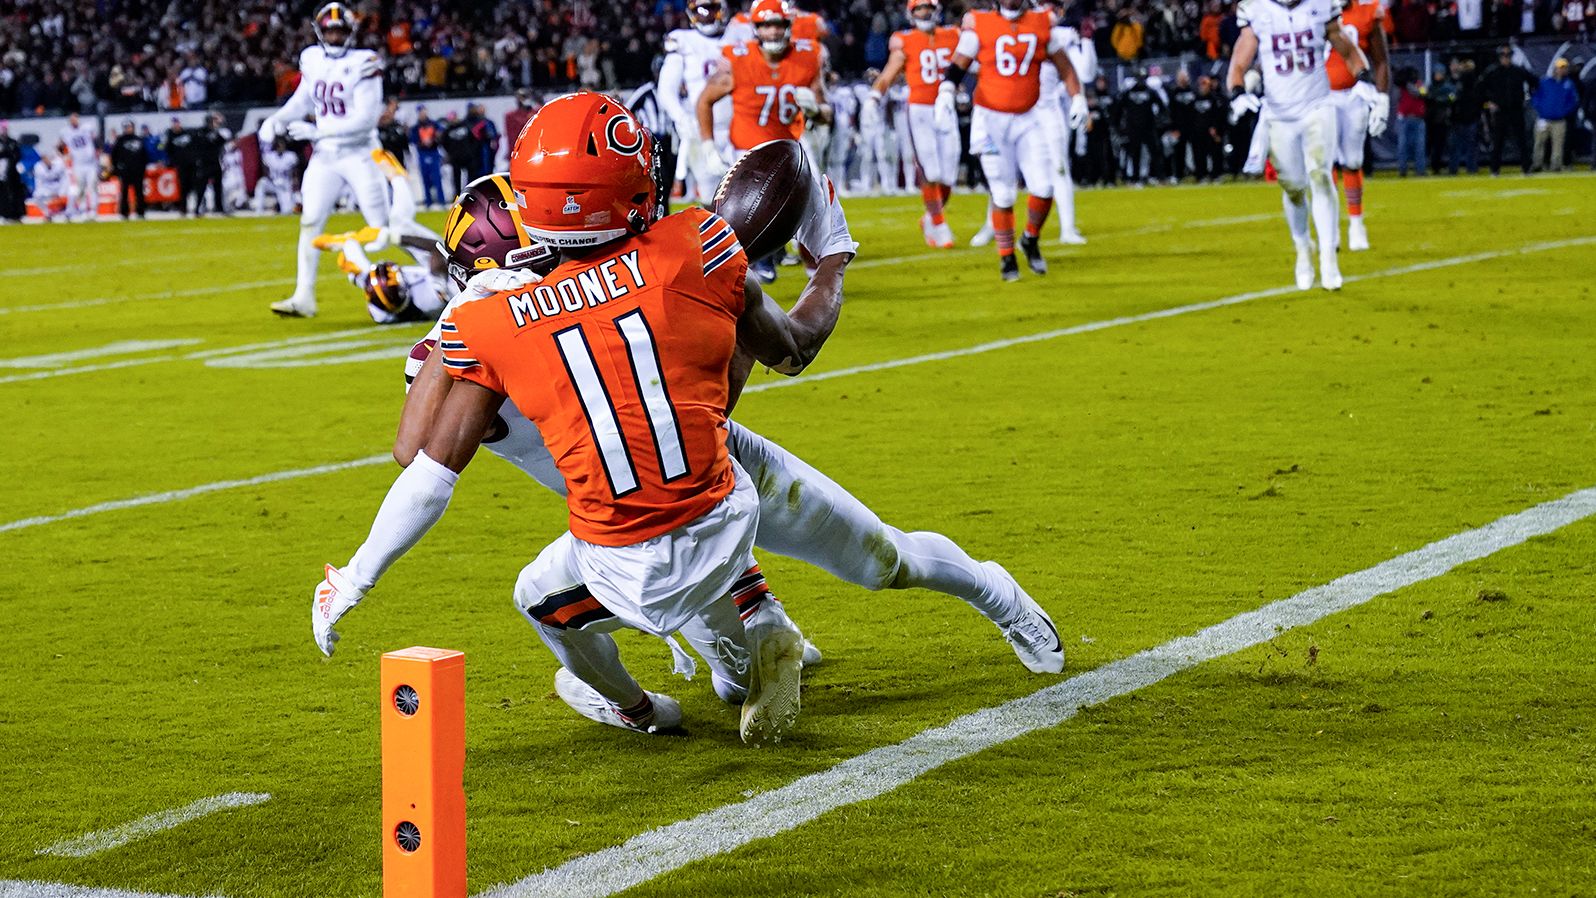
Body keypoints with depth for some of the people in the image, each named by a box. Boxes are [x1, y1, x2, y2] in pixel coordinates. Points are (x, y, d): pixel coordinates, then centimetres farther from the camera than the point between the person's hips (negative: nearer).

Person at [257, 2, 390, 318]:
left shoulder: (363, 64, -14)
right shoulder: (313, 60, 4)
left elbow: (365, 119, -20)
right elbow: (303, 100, 23)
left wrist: (316, 131, -20)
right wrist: (275, 121, 8)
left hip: (359, 153, -5)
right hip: (324, 155, 5)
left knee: (383, 226, -5)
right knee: (310, 222, -1)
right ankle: (304, 298, 3)